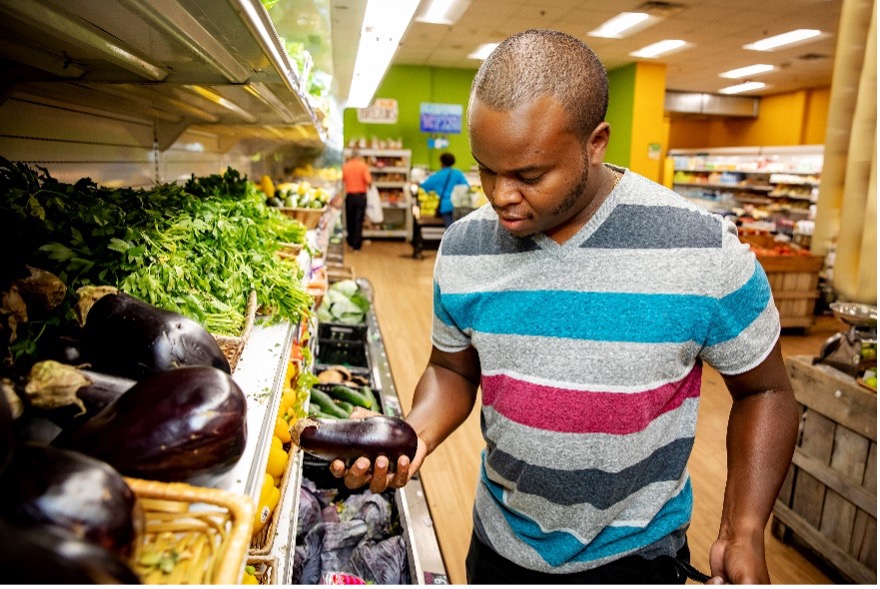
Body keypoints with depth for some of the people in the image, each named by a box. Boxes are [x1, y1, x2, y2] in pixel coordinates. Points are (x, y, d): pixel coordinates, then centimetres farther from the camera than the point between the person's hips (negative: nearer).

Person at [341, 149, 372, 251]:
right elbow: (368, 181, -16)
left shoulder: (345, 166, 1)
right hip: (361, 196, -2)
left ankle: (350, 242, 28)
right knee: (358, 221, 1)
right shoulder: (363, 166, -6)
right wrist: (370, 182, 6)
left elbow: (341, 181, 2)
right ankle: (356, 245, 1)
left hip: (349, 196, 2)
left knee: (349, 220, 15)